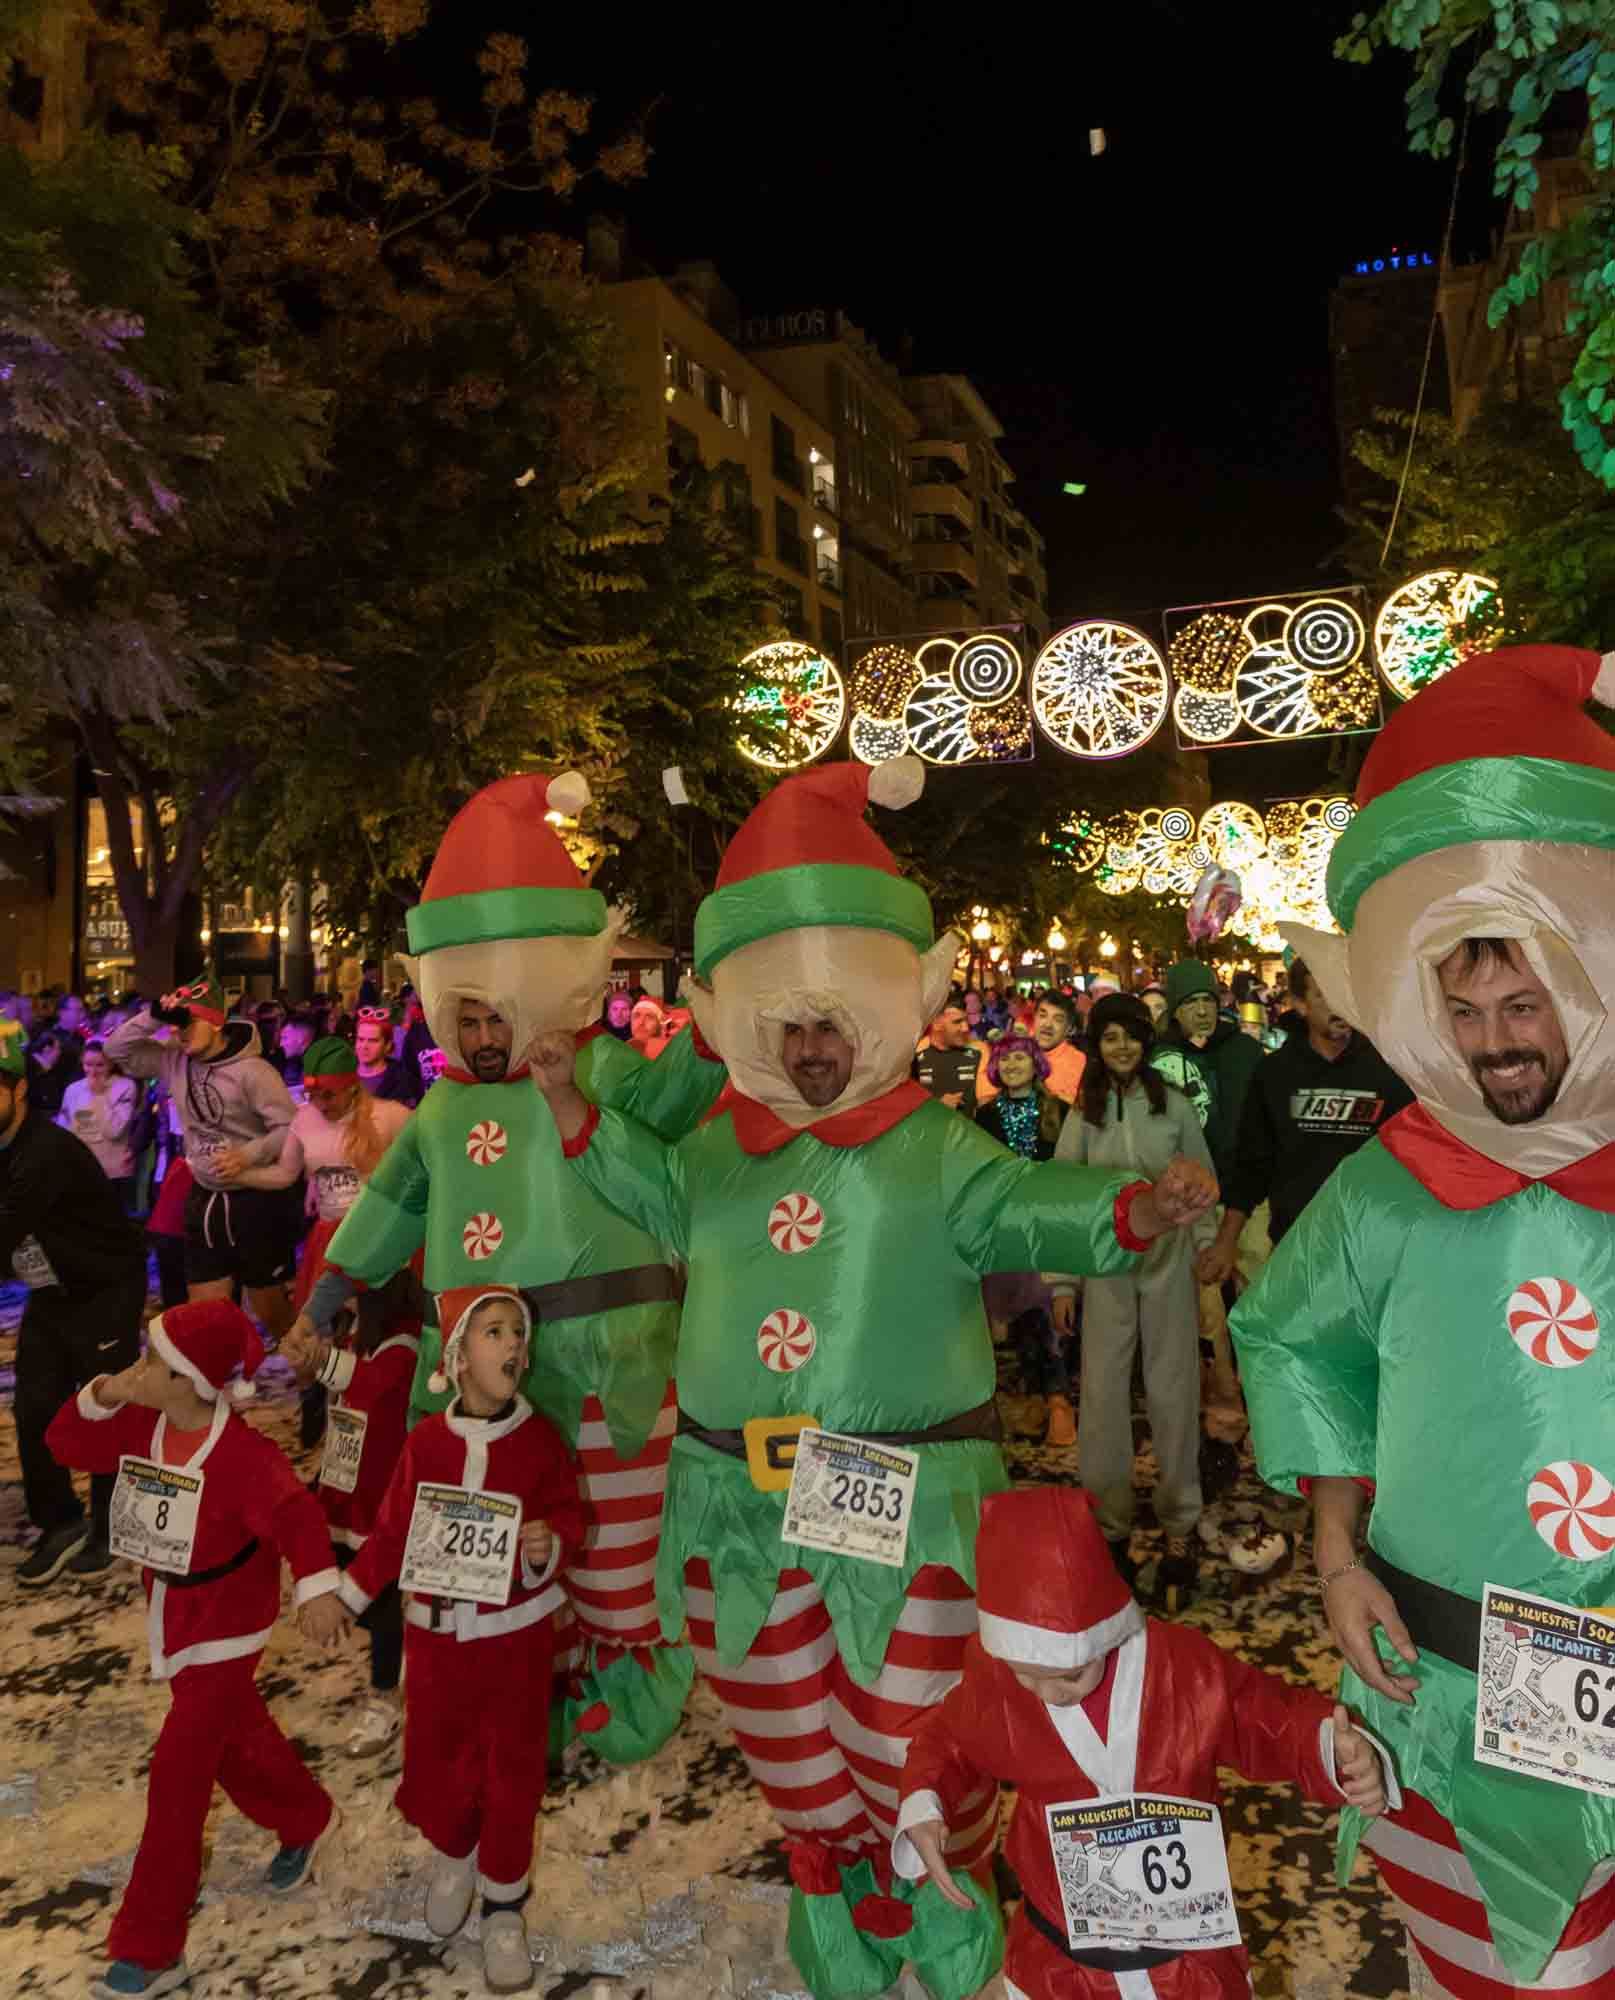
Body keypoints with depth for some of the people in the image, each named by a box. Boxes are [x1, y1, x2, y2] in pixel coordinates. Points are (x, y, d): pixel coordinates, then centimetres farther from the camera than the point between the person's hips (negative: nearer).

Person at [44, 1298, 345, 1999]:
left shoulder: (243, 1454, -29)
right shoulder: (139, 1427, -7)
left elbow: (297, 1517, -33)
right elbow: (64, 1444, -2)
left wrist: (317, 1587, -44)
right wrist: (99, 1398, -20)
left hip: (225, 1631, -8)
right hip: (171, 1618, 8)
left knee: (177, 1776, -2)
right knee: (236, 1738, 25)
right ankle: (306, 1821, 49)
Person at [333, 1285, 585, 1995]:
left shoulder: (541, 1438, -12)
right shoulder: (425, 1443, -8)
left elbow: (568, 1515, -8)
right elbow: (394, 1532, 2)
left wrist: (550, 1543, -29)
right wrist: (345, 1594, 4)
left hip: (518, 1630, -1)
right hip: (438, 1630, 2)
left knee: (514, 1771, 8)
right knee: (434, 1762, 14)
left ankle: (503, 1907, 29)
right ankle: (454, 1854, 46)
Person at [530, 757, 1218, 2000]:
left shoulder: (936, 1150, -9)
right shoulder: (718, 1148, 3)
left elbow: (1026, 1212, -18)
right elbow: (659, 1203, 16)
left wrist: (1129, 1210, -36)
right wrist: (579, 1111, 5)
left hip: (904, 1507, -4)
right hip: (740, 1506, 4)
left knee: (909, 1755, 12)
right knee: (792, 1755, 21)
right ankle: (839, 1897, 48)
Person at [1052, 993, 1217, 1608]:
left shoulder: (1173, 1105, -1)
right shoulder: (1084, 1114, 1)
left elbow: (1202, 1184, 5)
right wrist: (1059, 1281, 1)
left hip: (1168, 1263, 0)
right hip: (1105, 1268, 1)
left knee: (1172, 1394, 6)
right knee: (1102, 1396, 3)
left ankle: (1178, 1527, 21)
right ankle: (1109, 1527, 18)